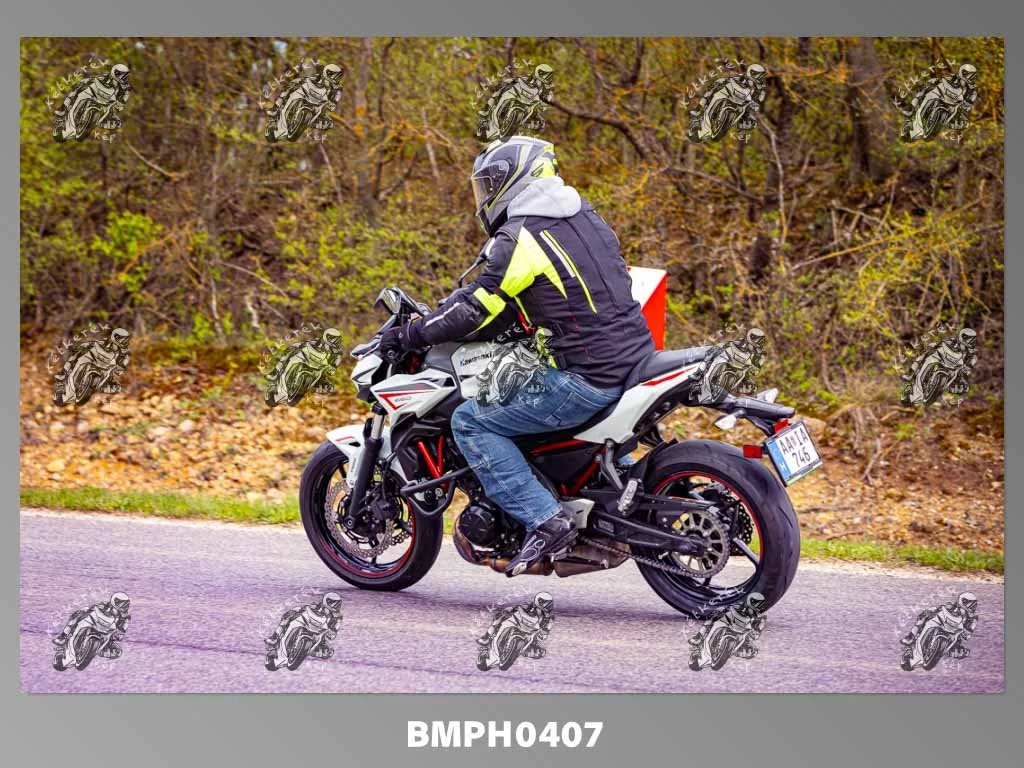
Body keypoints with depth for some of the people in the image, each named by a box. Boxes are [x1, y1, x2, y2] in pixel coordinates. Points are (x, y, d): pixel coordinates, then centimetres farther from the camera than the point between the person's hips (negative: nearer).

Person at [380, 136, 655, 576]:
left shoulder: (520, 237, -10)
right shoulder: (581, 215, 16)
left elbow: (475, 312, -11)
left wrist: (408, 335, 2)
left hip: (585, 377, -9)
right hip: (633, 358, 9)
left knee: (470, 422, -2)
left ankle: (544, 520, -11)